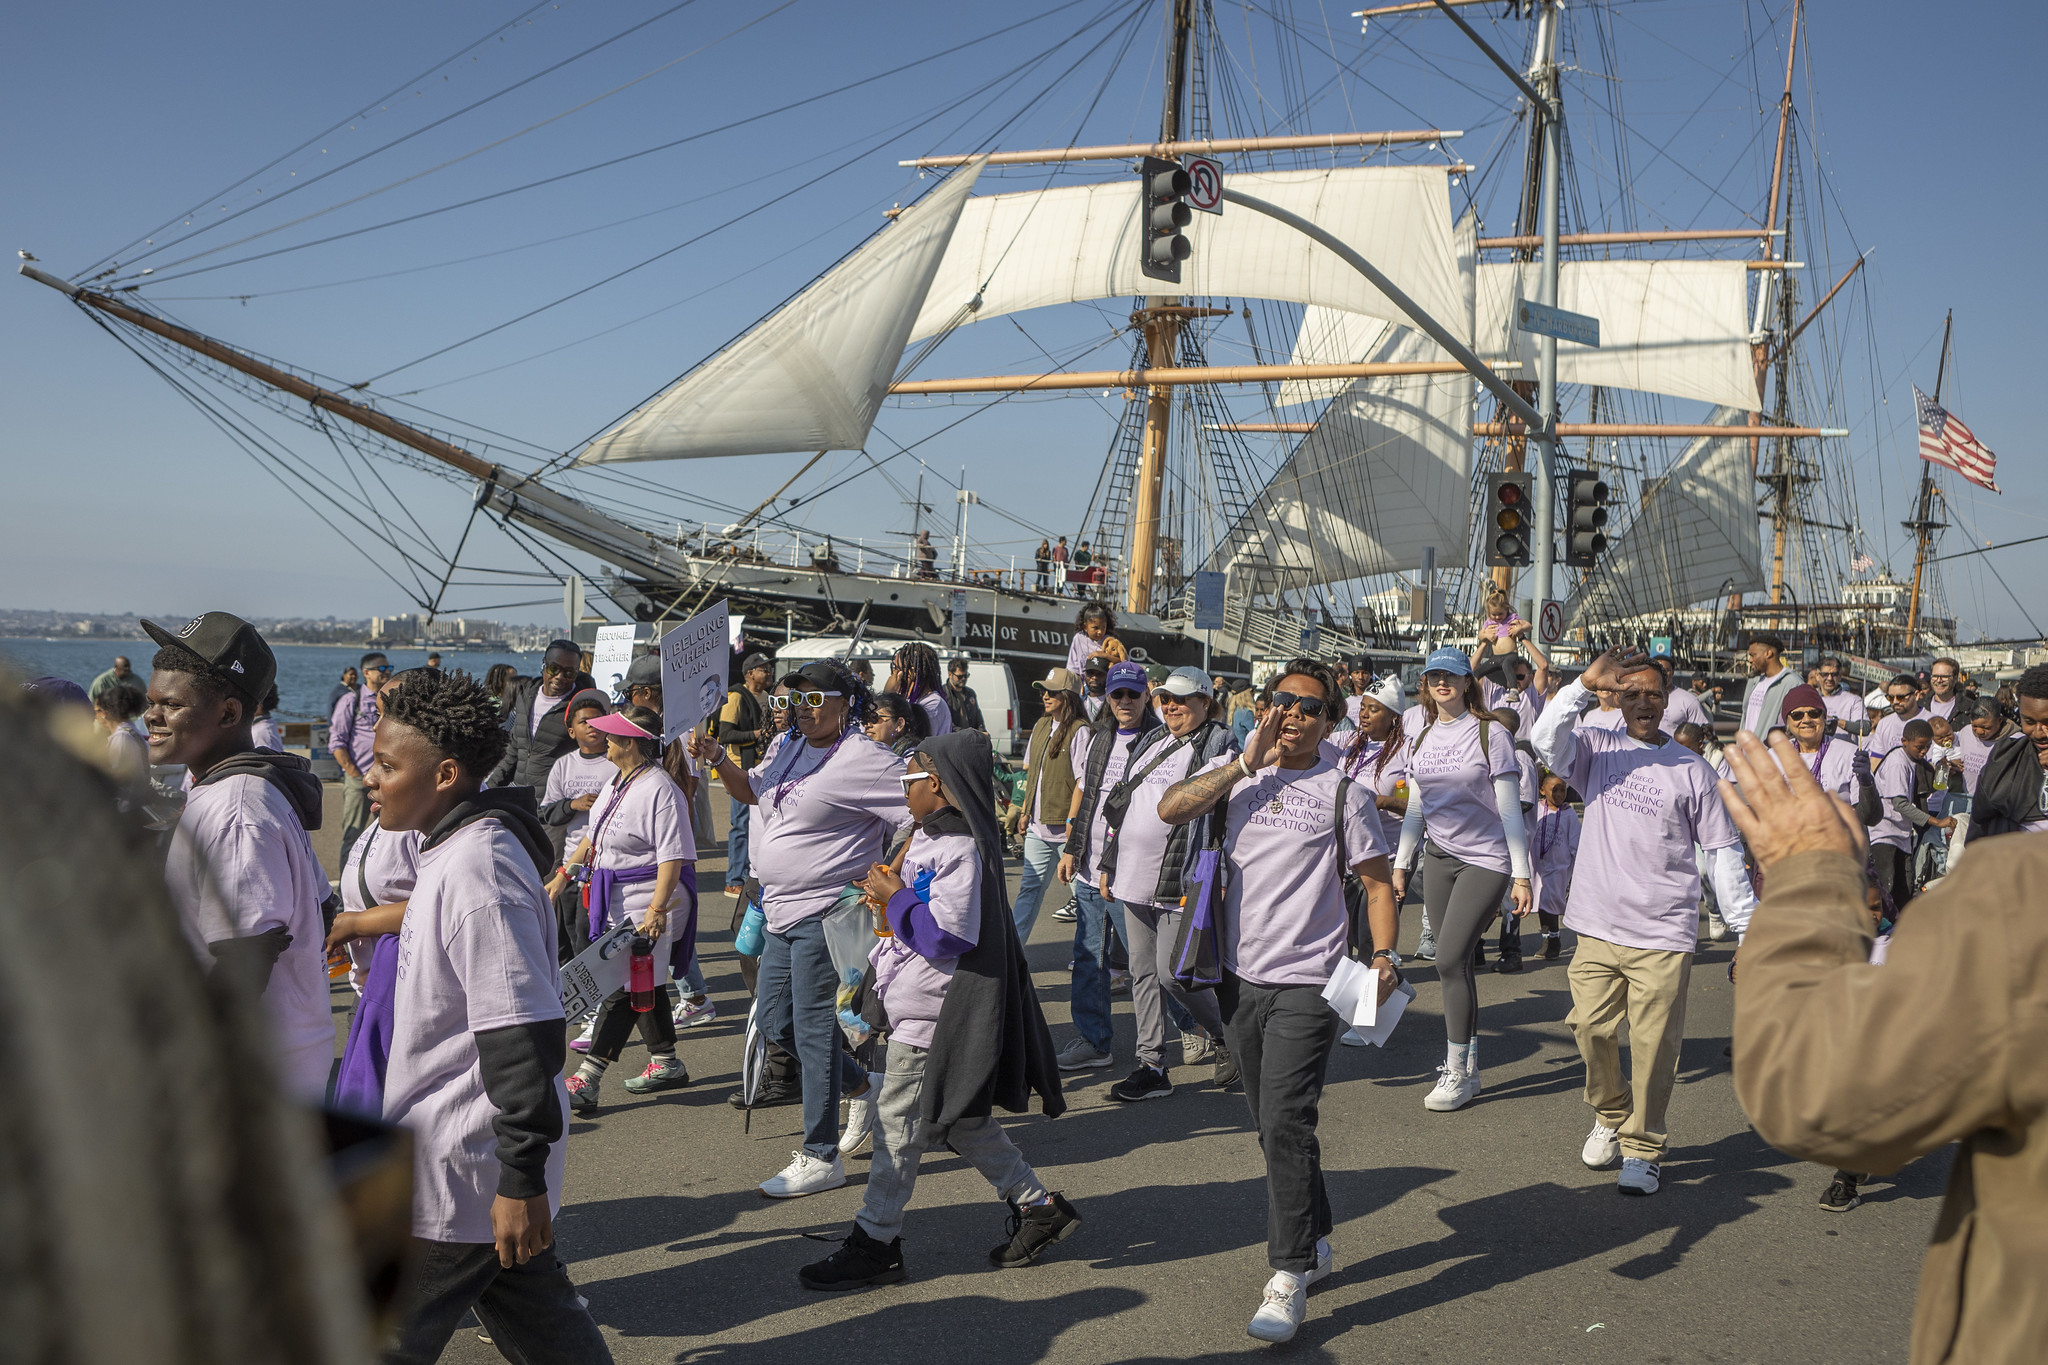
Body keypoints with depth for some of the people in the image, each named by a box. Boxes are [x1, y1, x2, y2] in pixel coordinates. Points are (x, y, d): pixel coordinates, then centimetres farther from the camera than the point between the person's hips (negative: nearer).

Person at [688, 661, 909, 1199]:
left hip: (824, 912, -9)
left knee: (813, 1027, -4)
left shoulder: (863, 759, -16)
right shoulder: (792, 751, 11)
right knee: (774, 1019, 15)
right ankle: (864, 1087, 33)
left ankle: (821, 1157, 8)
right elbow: (752, 789, 26)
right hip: (782, 910, 9)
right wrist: (717, 759, 7)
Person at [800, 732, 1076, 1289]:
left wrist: (894, 896, -17)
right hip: (924, 1005, 11)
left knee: (898, 1119, -1)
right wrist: (889, 892, 9)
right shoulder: (935, 837, 12)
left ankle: (875, 1242, 10)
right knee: (959, 1119, 17)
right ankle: (1038, 1206, 25)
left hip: (932, 1011, -11)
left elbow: (947, 935, -26)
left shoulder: (959, 849, -20)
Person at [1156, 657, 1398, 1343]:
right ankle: (1315, 1242, 32)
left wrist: (1385, 956, -11)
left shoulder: (1340, 791, -1)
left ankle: (1289, 1277, -2)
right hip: (1240, 977, 4)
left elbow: (1377, 881, 3)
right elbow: (1170, 809, -9)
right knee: (1270, 1124, 14)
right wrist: (1247, 762, -12)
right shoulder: (1235, 771, 7)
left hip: (1306, 984, -4)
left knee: (1285, 1123, -12)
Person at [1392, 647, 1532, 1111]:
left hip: (1486, 859, -5)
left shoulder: (1490, 733, -7)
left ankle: (1457, 1073, -4)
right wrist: (1401, 865, 13)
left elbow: (1509, 808, -8)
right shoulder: (1420, 735, 10)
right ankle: (1468, 1067, 15)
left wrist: (1521, 875, -10)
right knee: (1453, 963, 6)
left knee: (1450, 959, -13)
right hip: (1438, 856, 6)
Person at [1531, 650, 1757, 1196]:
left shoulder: (1690, 768, 5)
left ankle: (1643, 1146, 16)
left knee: (1654, 1043, -1)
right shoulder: (1598, 750, 7)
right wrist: (1584, 683, -22)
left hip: (1664, 934, -1)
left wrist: (1747, 926, 5)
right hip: (1598, 926, 1)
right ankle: (1610, 1116, 31)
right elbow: (1547, 740, -14)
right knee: (1591, 1030, 4)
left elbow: (1723, 852, 7)